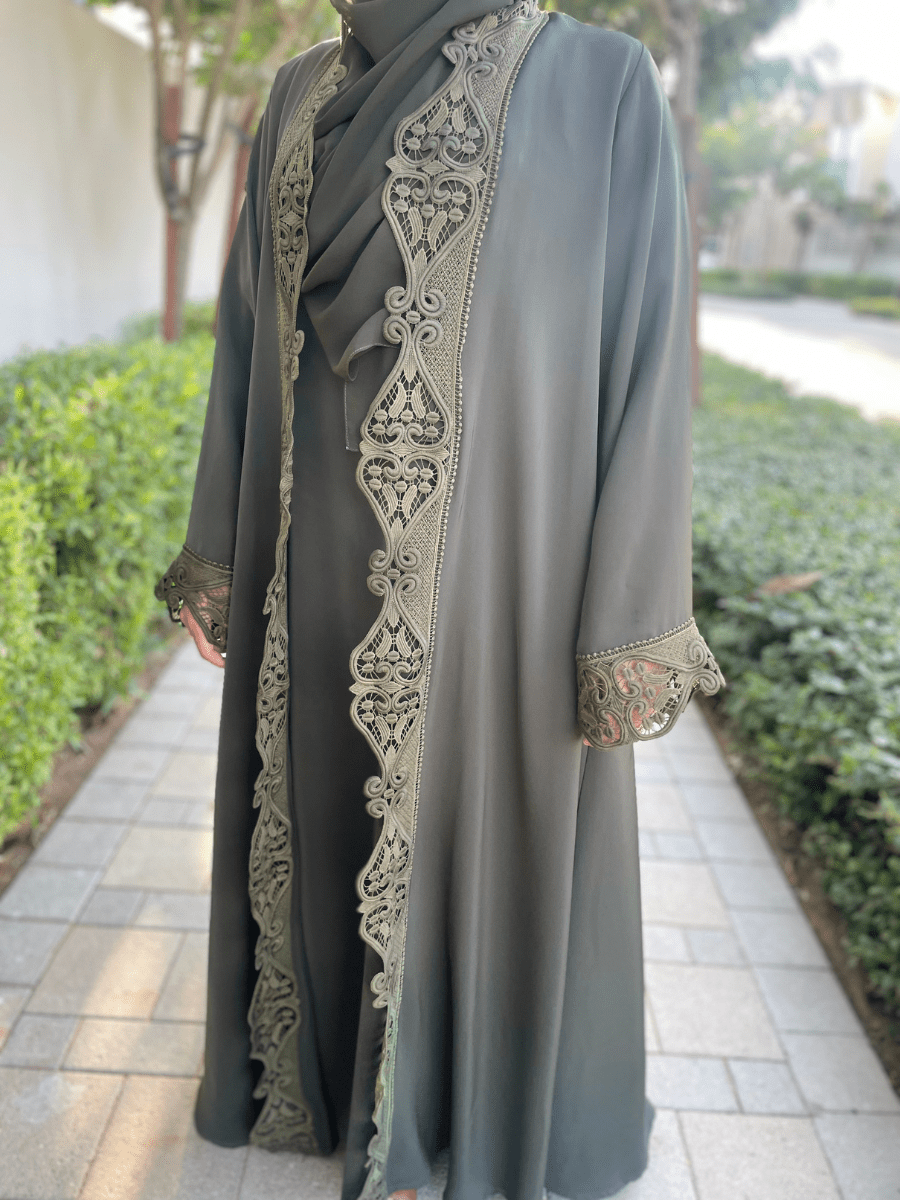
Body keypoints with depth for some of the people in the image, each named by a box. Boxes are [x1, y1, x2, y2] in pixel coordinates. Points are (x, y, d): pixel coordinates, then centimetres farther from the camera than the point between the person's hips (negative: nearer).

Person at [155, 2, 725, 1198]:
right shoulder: (302, 97, 9)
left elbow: (644, 362, -10)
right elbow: (253, 332, 11)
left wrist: (630, 634, -12)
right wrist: (218, 547, 11)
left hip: (495, 562, -4)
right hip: (320, 565, 5)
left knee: (496, 825, 12)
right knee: (321, 813, 19)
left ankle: (490, 1093, 41)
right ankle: (326, 1047, 47)